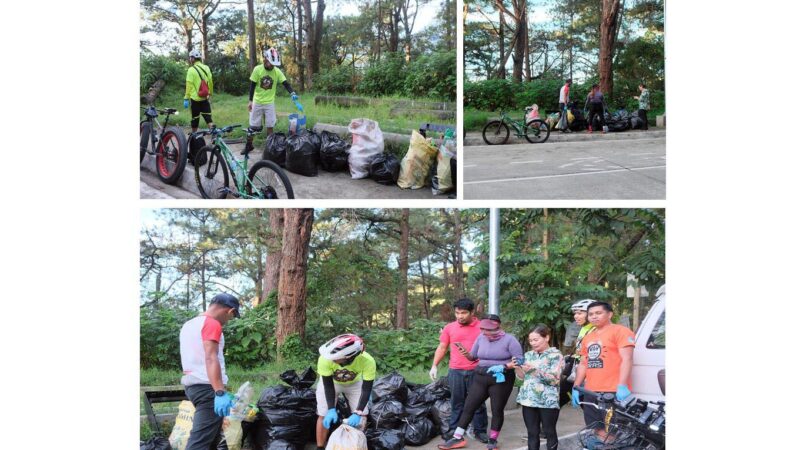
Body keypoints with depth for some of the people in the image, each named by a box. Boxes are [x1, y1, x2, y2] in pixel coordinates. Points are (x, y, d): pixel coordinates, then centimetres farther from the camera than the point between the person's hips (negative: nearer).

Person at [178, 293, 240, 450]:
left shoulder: (188, 325, 18)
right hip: (207, 386, -9)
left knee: (208, 435, 17)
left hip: (191, 384, 10)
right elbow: (211, 359, -22)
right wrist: (220, 393, -30)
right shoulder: (212, 324, -10)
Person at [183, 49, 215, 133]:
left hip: (195, 98, -4)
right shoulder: (206, 68, 3)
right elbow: (210, 82, 8)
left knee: (195, 119, 8)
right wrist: (210, 94, 20)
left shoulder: (191, 70, -10)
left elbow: (189, 85, -12)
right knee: (208, 118, 5)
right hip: (205, 98, 4)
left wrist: (186, 98, -8)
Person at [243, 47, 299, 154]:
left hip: (270, 103, 1)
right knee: (253, 125, 7)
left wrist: (292, 93, -29)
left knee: (270, 126, 5)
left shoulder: (277, 71, -8)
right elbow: (252, 85, -5)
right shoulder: (257, 69, -11)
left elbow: (286, 84, -10)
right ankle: (248, 145, 20)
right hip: (257, 102, -1)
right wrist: (250, 101, -6)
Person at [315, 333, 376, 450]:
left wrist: (357, 413, -34)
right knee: (324, 416, -3)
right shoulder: (325, 359, -42)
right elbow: (328, 386, -27)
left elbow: (366, 389, -29)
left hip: (354, 383, 1)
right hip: (330, 382, 0)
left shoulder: (367, 361, -41)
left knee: (361, 416, -2)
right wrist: (331, 409, -32)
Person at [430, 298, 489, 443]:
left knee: (478, 402, 6)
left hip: (476, 371, -1)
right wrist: (434, 366, 4)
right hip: (456, 371, 1)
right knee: (457, 402, 8)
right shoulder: (449, 328, 4)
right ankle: (455, 430, 14)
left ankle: (480, 431, 16)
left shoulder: (482, 327, 0)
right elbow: (442, 348, 10)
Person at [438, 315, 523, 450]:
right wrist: (466, 354, -9)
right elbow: (473, 356, 14)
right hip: (481, 378, 5)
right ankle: (458, 438, 9)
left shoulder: (509, 340, -10)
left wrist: (504, 366, -25)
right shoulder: (481, 337, 5)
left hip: (501, 380, -4)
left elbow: (519, 361, -11)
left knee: (497, 410, 4)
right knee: (468, 407, 3)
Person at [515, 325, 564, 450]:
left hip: (548, 401, -5)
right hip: (529, 400, 5)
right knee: (532, 433, 7)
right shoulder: (528, 355, 12)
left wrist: (535, 370, -20)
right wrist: (517, 367, -5)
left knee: (549, 432, 4)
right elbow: (523, 377, 15)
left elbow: (555, 379, -13)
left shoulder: (556, 355, -4)